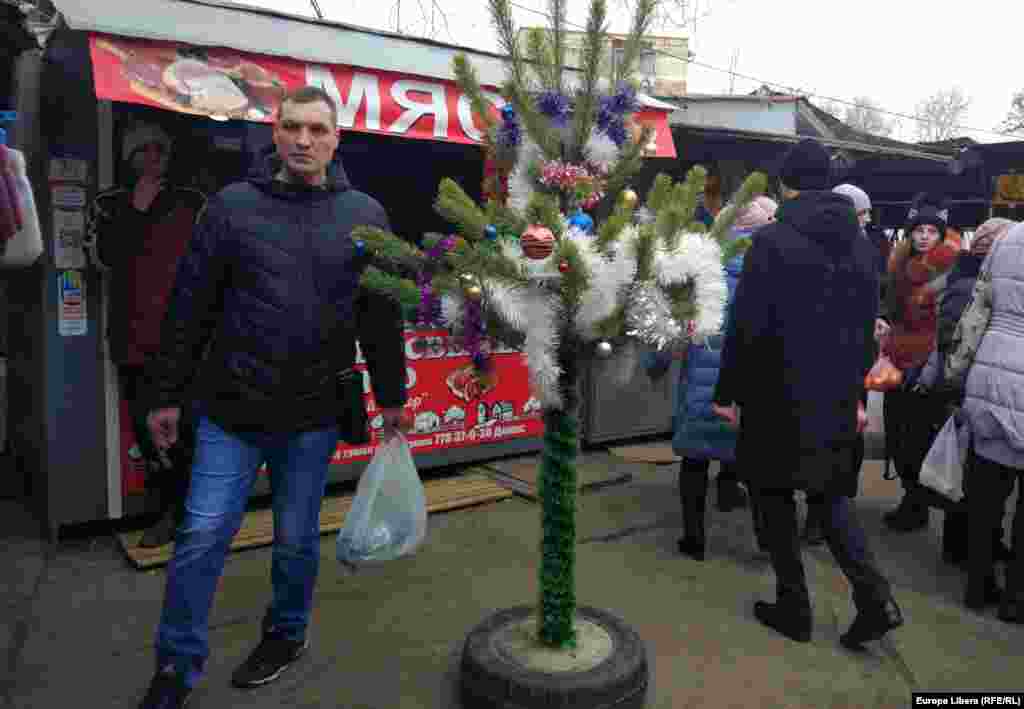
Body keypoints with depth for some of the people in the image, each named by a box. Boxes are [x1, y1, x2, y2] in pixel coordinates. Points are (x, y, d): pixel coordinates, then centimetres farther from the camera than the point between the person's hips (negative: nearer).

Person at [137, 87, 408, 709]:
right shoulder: (233, 206, 0)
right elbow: (190, 307, 2)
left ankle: (287, 634, 38)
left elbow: (382, 314, 6)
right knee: (201, 537, 5)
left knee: (296, 539, 14)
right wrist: (167, 394, 3)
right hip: (231, 408, 0)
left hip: (315, 414, 0)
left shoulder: (365, 216, 2)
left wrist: (391, 395, 8)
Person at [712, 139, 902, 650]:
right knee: (831, 493, 18)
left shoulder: (772, 240, -13)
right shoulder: (860, 244, 6)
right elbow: (866, 328, 11)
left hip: (779, 396, -5)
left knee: (776, 494, 9)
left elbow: (746, 325, -15)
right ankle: (875, 597, 6)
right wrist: (856, 394, 18)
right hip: (836, 397, 6)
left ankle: (794, 608, 17)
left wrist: (728, 392, -7)